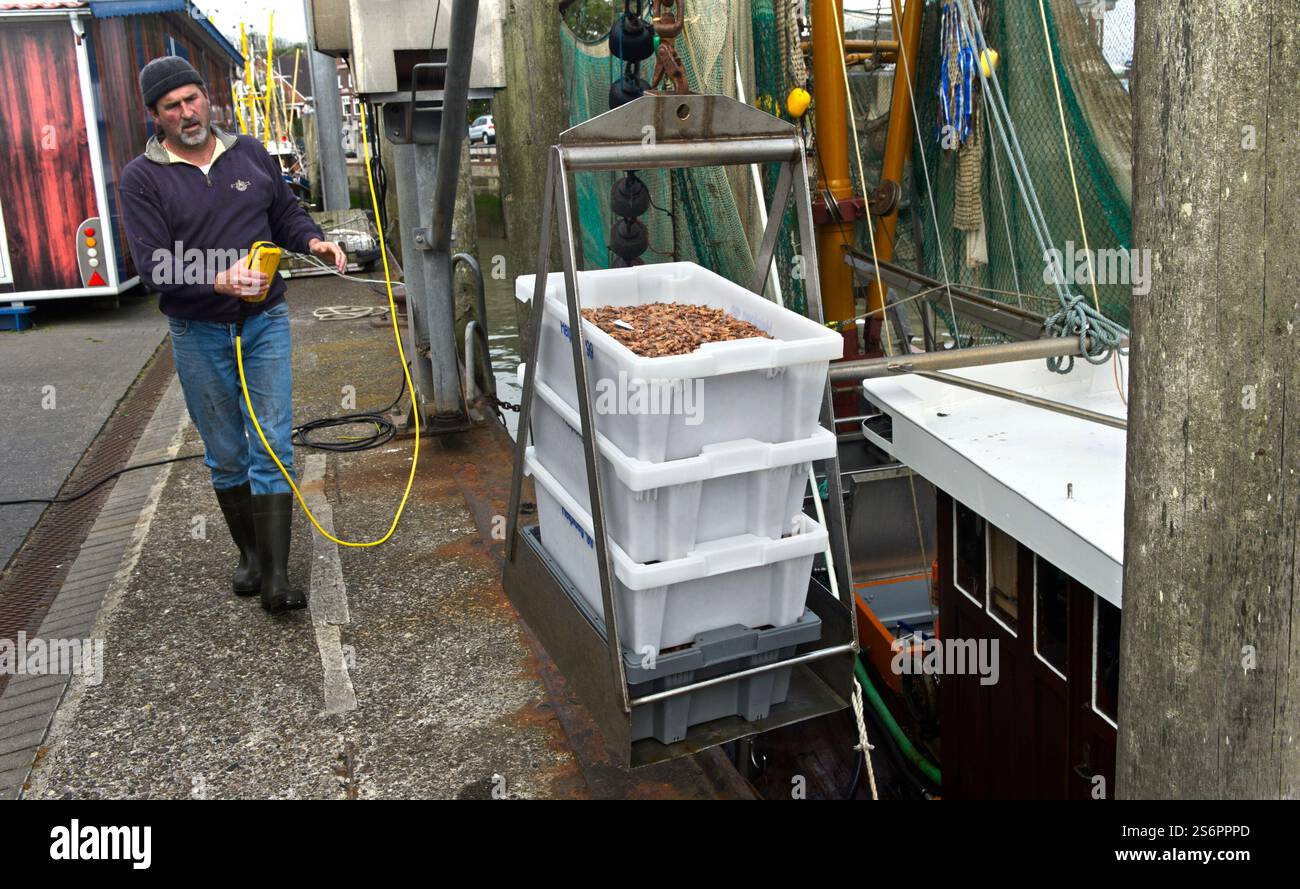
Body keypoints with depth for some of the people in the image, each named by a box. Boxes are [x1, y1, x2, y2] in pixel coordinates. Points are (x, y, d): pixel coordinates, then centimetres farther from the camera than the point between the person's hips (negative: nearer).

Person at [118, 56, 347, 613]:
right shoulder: (141, 179, -4)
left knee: (273, 446, -7)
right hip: (199, 336, -1)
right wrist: (220, 280, -30)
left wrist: (314, 241, -7)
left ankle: (275, 577, -6)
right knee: (225, 455, 10)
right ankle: (249, 553, 30)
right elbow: (153, 266, -13)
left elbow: (287, 213, 17)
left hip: (265, 322, 1)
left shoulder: (251, 154, 6)